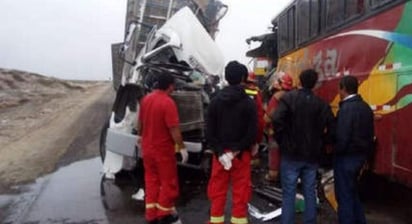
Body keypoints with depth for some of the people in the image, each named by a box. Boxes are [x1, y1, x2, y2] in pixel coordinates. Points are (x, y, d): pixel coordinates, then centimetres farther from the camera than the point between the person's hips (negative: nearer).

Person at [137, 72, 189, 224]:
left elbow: (140, 124, 13)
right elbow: (174, 129, -22)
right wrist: (182, 148, -13)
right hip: (163, 150, -7)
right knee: (168, 182, 9)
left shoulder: (146, 99, 2)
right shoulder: (168, 103, -21)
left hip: (147, 148, 7)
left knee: (151, 181, 15)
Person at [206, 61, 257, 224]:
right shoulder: (248, 103, -6)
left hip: (220, 153, 2)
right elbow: (252, 132, -12)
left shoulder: (216, 101, 0)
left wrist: (219, 151, -6)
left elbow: (209, 131, -4)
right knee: (240, 191, 7)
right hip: (241, 154, -2)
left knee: (217, 190, 10)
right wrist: (237, 150, -9)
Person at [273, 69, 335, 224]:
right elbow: (331, 127, -1)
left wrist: (282, 141, -7)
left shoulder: (288, 98, -8)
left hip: (291, 153, -3)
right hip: (312, 155, 4)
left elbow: (277, 120, -21)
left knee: (288, 194, 2)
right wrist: (318, 142, 11)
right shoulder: (321, 103, 3)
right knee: (310, 193, 13)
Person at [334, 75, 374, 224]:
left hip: (346, 157, -9)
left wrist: (334, 151, -5)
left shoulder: (346, 108, -20)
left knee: (344, 195, 3)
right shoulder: (365, 107, 6)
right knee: (352, 192, 22)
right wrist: (366, 152, 18)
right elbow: (369, 134, 10)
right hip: (360, 155, 9)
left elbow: (342, 137, -23)